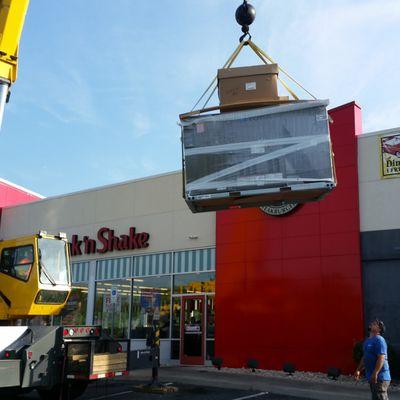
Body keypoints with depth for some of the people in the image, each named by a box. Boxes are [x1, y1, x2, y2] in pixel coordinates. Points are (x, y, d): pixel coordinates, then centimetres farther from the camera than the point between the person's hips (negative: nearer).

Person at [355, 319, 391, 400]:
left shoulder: (379, 340, -14)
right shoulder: (367, 340, 16)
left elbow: (381, 358, -23)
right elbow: (364, 357, 24)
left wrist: (375, 374, -27)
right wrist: (358, 370, 20)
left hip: (380, 377, -10)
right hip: (372, 376, 10)